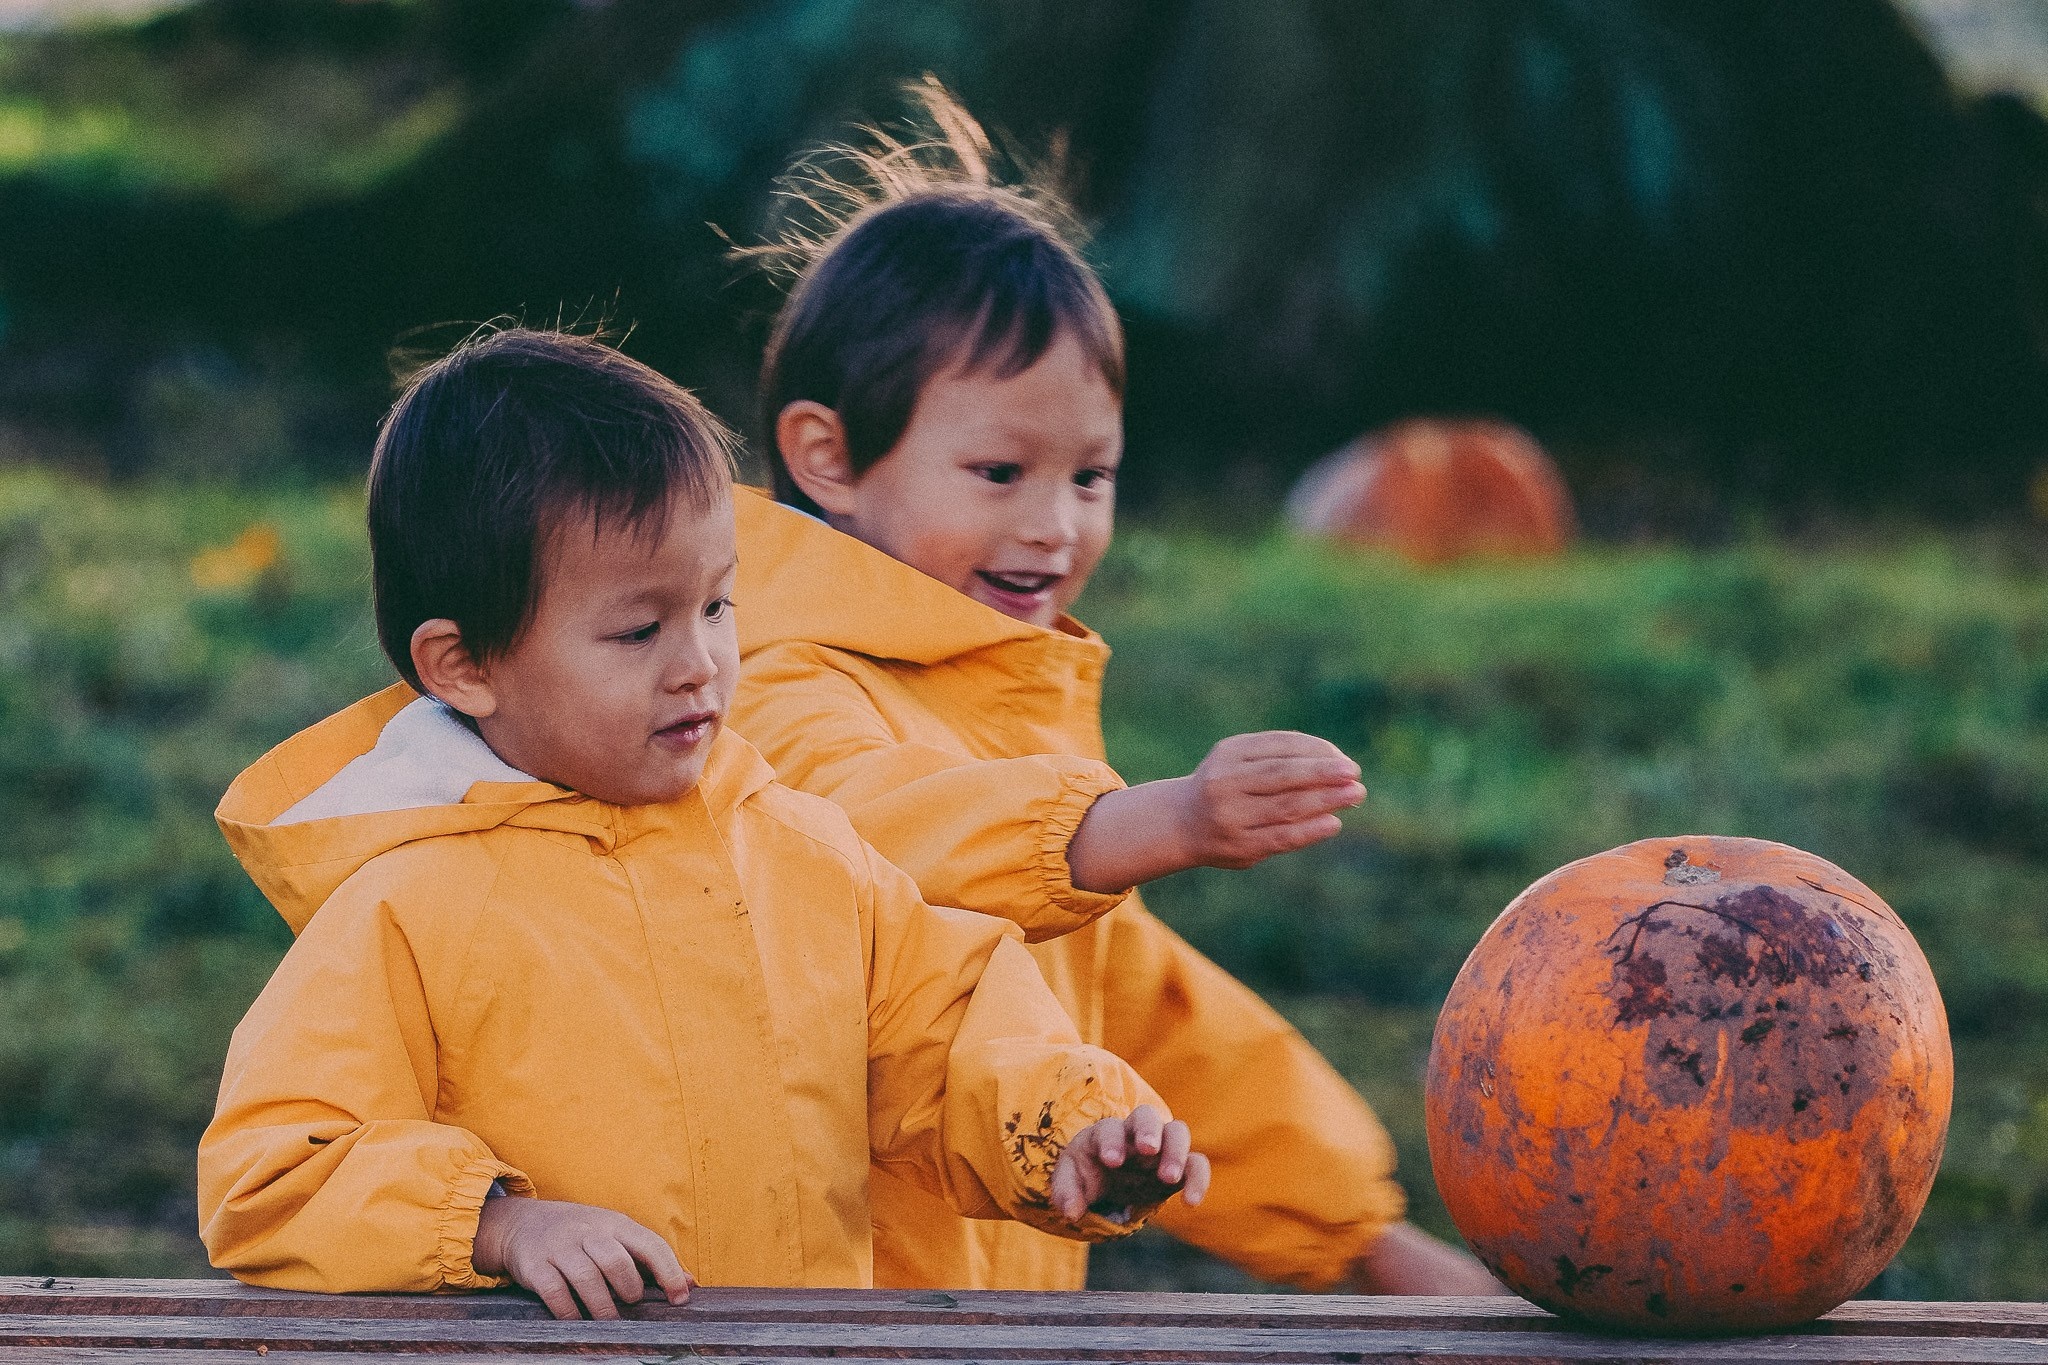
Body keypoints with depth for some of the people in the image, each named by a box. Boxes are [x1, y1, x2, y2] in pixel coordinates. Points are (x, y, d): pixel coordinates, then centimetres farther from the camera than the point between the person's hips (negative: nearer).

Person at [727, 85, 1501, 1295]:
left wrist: (1366, 1238, 26)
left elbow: (1140, 1010, 29)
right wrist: (1159, 824, -42)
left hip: (1016, 1289, 7)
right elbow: (877, 826, -29)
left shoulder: (1023, 711, 22)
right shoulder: (783, 700, -7)